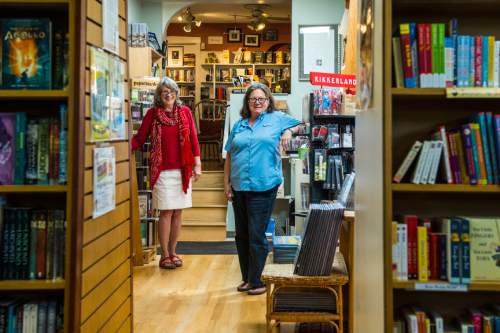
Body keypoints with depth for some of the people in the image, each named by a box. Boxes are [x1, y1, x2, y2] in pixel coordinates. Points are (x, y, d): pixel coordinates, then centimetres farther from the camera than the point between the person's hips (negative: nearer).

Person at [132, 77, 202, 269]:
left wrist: (197, 165, -1)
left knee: (178, 212, 7)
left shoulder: (185, 112, 6)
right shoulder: (152, 113, 1)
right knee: (166, 212, -2)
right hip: (162, 170, -2)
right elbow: (139, 138, -1)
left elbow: (193, 140, 4)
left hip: (182, 170, 3)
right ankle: (164, 255, 9)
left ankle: (172, 252, 19)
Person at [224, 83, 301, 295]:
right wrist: (226, 182, 6)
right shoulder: (239, 126, 12)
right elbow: (229, 156, 13)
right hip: (239, 188, 5)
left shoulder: (277, 119, 4)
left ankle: (256, 281, 9)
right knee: (242, 236, 13)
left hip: (264, 188, -4)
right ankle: (247, 278, 26)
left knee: (257, 237, -3)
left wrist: (289, 131, -4)